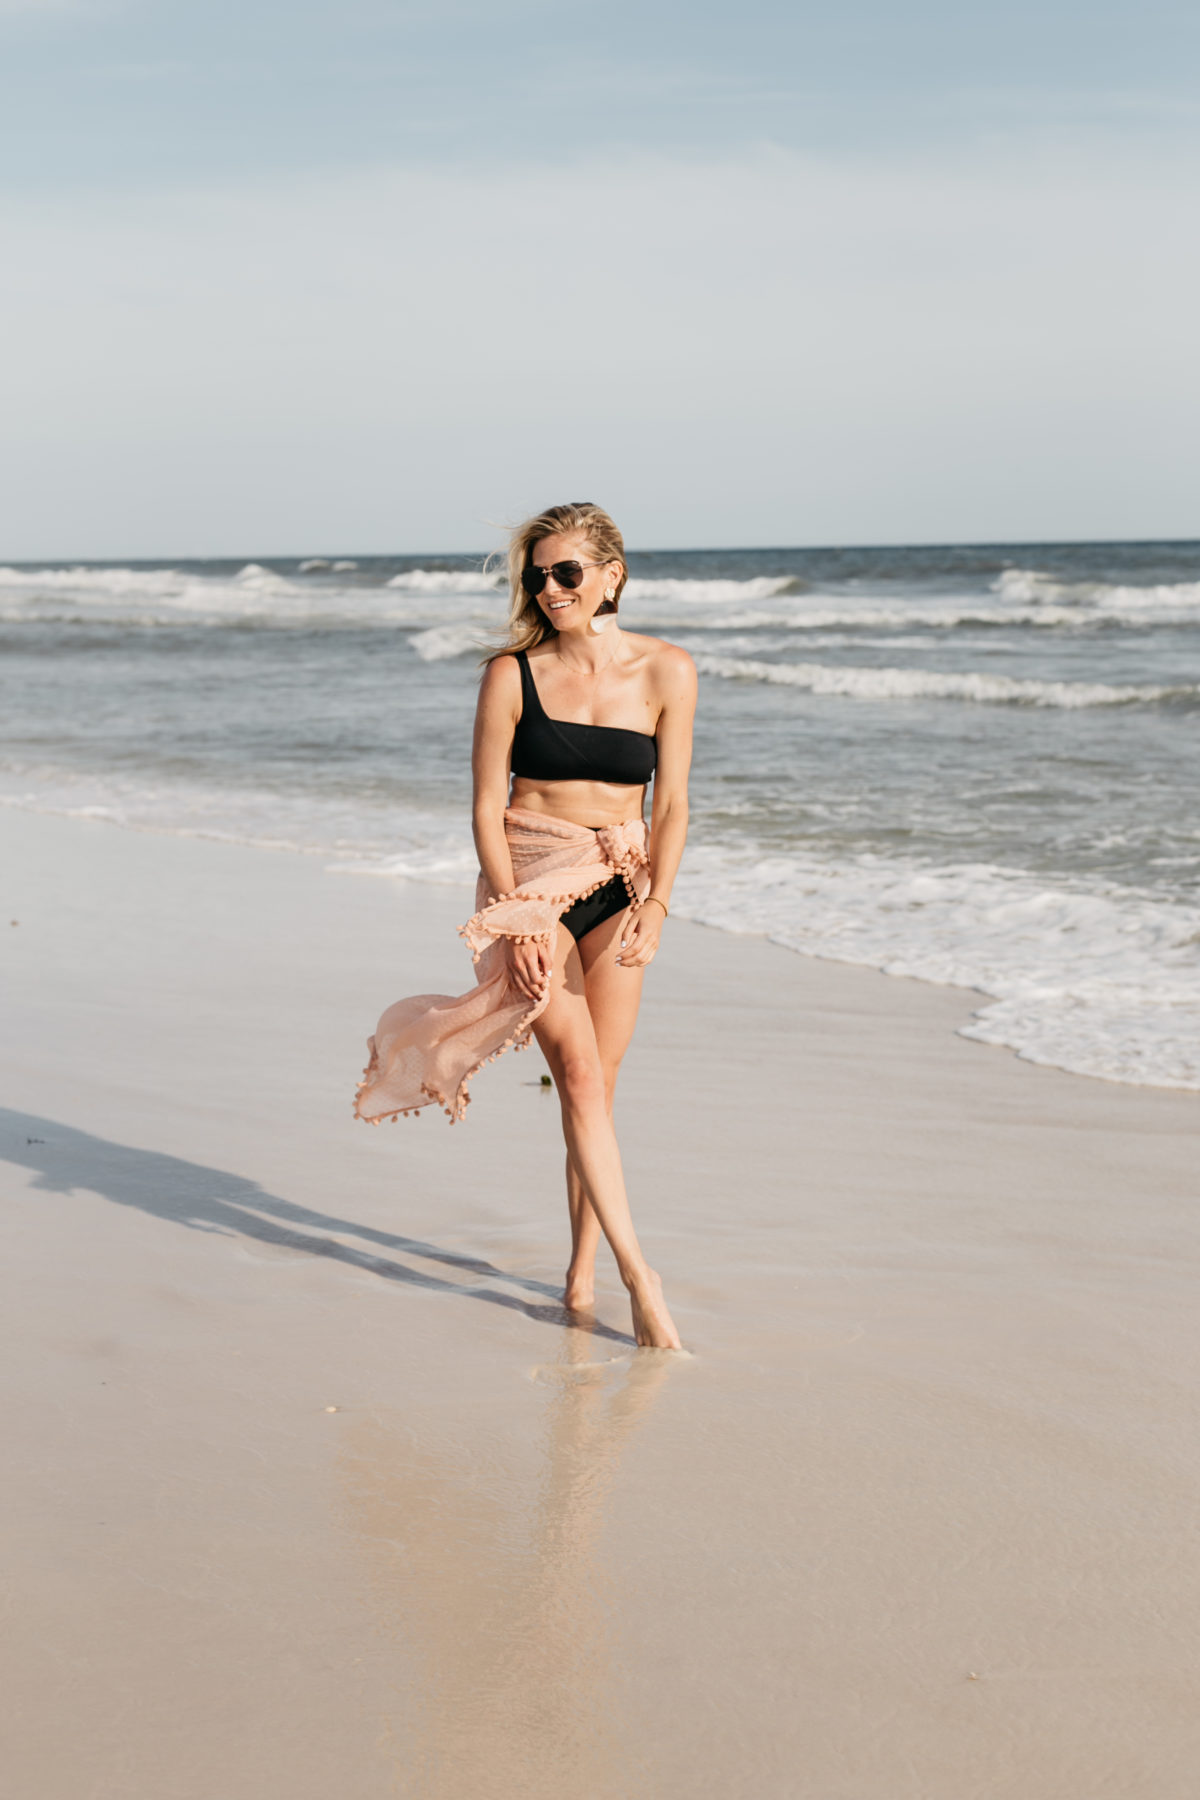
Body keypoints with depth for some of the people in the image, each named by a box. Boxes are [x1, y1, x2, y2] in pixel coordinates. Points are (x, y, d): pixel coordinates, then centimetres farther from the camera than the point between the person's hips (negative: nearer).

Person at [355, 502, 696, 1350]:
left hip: (620, 884, 2)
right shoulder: (513, 674, -4)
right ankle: (638, 1273, -12)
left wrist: (655, 906, -10)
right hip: (531, 877, -2)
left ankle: (582, 1269, 15)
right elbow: (487, 807, -3)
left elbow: (671, 804, 1)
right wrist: (514, 917, -12)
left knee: (599, 1084, 3)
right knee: (578, 1070, -13)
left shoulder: (666, 670, 0)